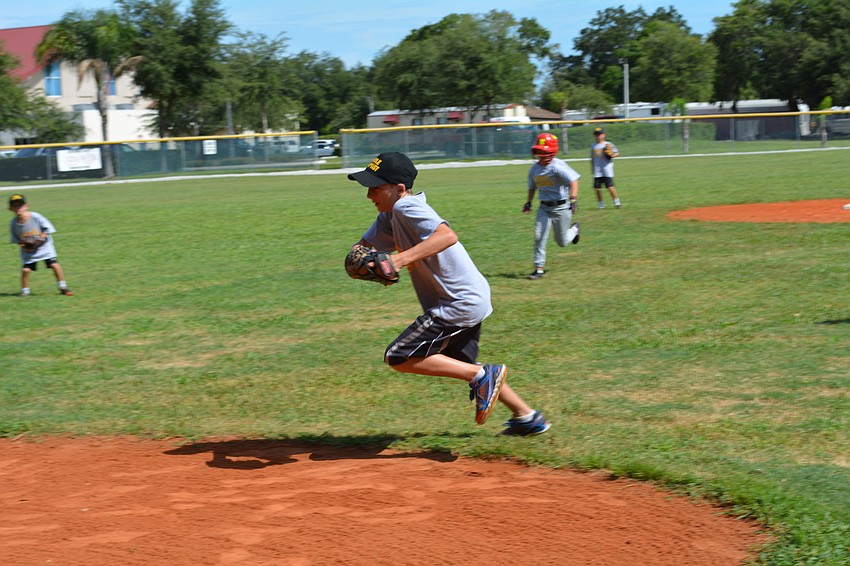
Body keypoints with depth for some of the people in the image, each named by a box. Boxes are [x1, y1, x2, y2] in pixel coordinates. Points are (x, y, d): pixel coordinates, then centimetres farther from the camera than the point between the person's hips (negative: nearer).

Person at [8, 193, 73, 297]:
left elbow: (48, 229, -11)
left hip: (43, 246, -2)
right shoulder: (13, 223, -11)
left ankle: (63, 287, 6)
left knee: (54, 265, -9)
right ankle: (24, 291, 12)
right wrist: (23, 246, -17)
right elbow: (15, 240, 2)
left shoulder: (35, 217, -19)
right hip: (28, 251, 2)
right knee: (25, 269, -9)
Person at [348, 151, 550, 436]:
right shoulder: (389, 216, 10)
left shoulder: (407, 207, -20)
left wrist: (401, 259, -41)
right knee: (462, 365, 27)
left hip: (460, 303, -11)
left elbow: (447, 235, -36)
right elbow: (362, 247, 13)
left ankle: (483, 375, -5)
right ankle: (526, 416, 34)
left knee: (399, 357, -9)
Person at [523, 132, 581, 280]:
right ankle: (539, 268, -2)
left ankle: (574, 229, 41)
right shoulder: (534, 168, 2)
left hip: (561, 207, -5)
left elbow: (573, 180, -27)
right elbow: (532, 186, 19)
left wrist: (573, 199, -38)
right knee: (539, 237, -8)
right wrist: (529, 202, 14)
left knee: (562, 242, 8)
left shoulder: (557, 166, -20)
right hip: (544, 207, 5)